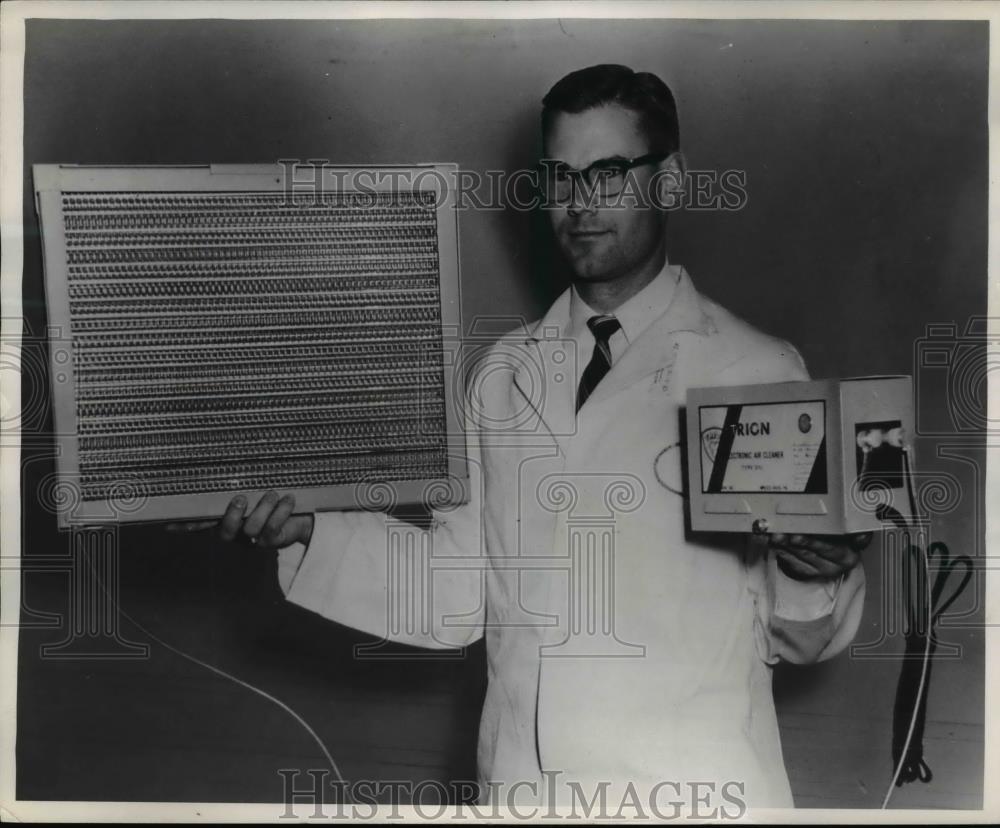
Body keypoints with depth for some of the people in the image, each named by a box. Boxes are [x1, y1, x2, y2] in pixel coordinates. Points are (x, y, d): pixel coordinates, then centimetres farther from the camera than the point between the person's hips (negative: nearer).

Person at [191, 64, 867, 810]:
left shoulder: (759, 372, -8)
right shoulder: (504, 374, 4)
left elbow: (799, 637, -4)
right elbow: (459, 590, 4)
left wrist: (815, 576, -23)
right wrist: (307, 534, -4)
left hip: (693, 784, -3)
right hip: (518, 781, 3)